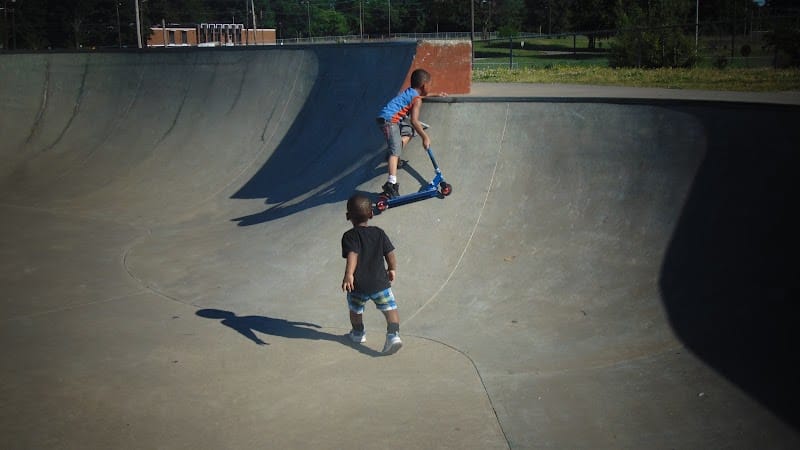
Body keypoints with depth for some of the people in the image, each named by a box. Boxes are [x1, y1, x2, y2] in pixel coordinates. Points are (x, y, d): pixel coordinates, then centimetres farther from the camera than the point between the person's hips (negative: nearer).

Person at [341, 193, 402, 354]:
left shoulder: (349, 236, -7)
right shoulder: (379, 233, 4)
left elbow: (352, 255, -23)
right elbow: (390, 254, 6)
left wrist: (348, 274, -30)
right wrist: (392, 269, 22)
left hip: (358, 285, -1)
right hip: (380, 282, 1)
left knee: (355, 310, 23)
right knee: (390, 308, 2)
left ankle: (358, 333, 42)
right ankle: (393, 334, -19)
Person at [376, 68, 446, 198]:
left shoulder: (409, 91, 18)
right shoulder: (417, 100, -9)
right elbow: (414, 121, -20)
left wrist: (436, 95, 53)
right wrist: (425, 137, -15)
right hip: (389, 120, -10)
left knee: (408, 130, 28)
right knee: (396, 149, -19)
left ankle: (395, 160, 23)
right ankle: (391, 183, -36)